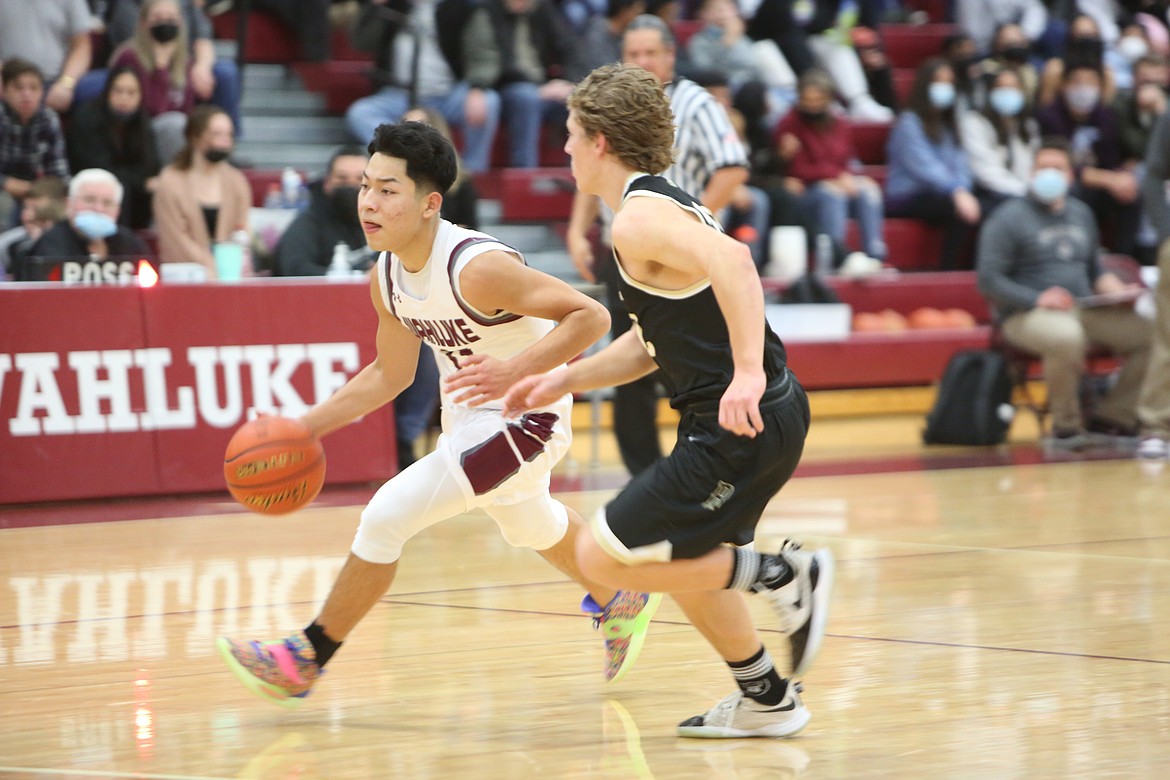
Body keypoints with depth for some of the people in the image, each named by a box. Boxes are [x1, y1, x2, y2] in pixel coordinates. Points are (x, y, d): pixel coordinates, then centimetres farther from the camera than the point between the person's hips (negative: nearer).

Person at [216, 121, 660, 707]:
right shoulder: (386, 278, -8)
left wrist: (514, 371, -45)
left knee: (387, 516, -17)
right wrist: (304, 428, 2)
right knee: (529, 526, 33)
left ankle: (309, 658, -3)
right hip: (467, 413, 9)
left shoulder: (476, 267, -33)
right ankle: (622, 603, 61)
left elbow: (589, 316, -33)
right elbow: (390, 374, 8)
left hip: (523, 415, -9)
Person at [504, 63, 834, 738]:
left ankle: (781, 574, -4)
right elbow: (649, 346, 24)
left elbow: (731, 260, -33)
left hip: (744, 424, -10)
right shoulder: (665, 204, 18)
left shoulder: (639, 218, -14)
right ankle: (767, 701, 33)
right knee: (683, 561, 26)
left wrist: (748, 373, -38)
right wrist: (564, 381, 18)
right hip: (763, 419, 10)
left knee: (604, 557, -5)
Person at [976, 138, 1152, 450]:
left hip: (1083, 310, 7)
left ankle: (1111, 419, -5)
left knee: (1147, 333, -12)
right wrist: (1037, 299, -23)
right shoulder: (1009, 218, -4)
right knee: (1066, 336, -40)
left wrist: (1115, 290, 4)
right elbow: (988, 280, -11)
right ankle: (1065, 427, -21)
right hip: (1025, 315, -7)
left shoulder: (1081, 213, 18)